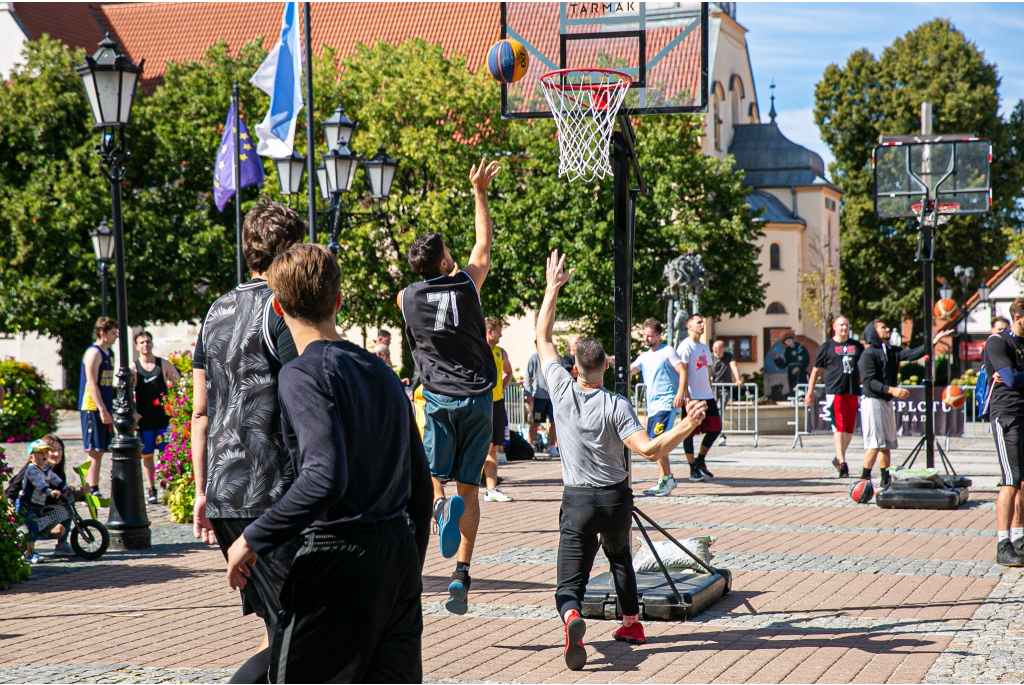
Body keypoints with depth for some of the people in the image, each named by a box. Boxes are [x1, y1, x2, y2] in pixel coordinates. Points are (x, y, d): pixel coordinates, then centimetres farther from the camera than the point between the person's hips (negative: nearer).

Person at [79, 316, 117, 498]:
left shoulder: (109, 353, 15)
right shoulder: (94, 353, -12)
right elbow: (92, 384, -17)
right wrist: (102, 410, -22)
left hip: (104, 408, 8)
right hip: (93, 408, -8)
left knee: (100, 450, 9)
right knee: (95, 450, -7)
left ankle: (88, 486, 14)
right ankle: (93, 490, -6)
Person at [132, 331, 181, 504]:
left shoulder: (164, 364, 5)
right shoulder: (133, 368, 2)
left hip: (163, 417, 0)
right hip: (144, 419, 0)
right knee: (147, 455, 3)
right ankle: (152, 490, 11)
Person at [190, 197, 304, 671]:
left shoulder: (217, 312, 15)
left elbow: (201, 411, 16)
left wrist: (202, 492, 20)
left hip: (224, 493, 8)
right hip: (272, 496, -8)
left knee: (280, 625, 16)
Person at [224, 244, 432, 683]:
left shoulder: (303, 375, -11)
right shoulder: (380, 371, 13)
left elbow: (325, 477, -25)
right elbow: (420, 482, 15)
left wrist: (254, 540, -16)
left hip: (338, 558, -8)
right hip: (400, 554, 8)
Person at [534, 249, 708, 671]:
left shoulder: (562, 391, -6)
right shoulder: (616, 407, -13)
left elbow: (542, 337, 6)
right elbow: (649, 450, -23)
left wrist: (552, 288, 12)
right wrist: (685, 426, -18)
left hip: (577, 501, -1)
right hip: (616, 498, 1)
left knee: (569, 584, -5)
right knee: (619, 556, 32)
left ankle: (571, 618, -37)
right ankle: (632, 623, 36)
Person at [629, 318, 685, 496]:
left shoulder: (667, 351, -2)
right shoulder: (644, 356, 18)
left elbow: (682, 372, -9)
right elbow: (630, 370, 8)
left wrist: (680, 394, -20)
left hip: (666, 403, -8)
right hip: (652, 405, 8)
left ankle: (665, 479, -11)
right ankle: (668, 480, 17)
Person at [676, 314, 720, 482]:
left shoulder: (705, 348, 17)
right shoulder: (686, 346, -8)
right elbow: (683, 372, -14)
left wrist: (711, 390, 16)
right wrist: (685, 396, -20)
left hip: (707, 396, 8)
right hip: (692, 397, -8)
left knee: (715, 429, 6)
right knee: (689, 432, -1)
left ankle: (700, 461, 20)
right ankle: (694, 469, 5)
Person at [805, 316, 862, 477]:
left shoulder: (857, 346, 16)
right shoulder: (827, 347, 5)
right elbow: (816, 370, 7)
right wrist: (810, 392, 4)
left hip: (853, 392, 4)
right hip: (834, 391, -4)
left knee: (849, 429, 7)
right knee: (839, 427, -12)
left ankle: (839, 458, 24)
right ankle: (841, 462, -16)